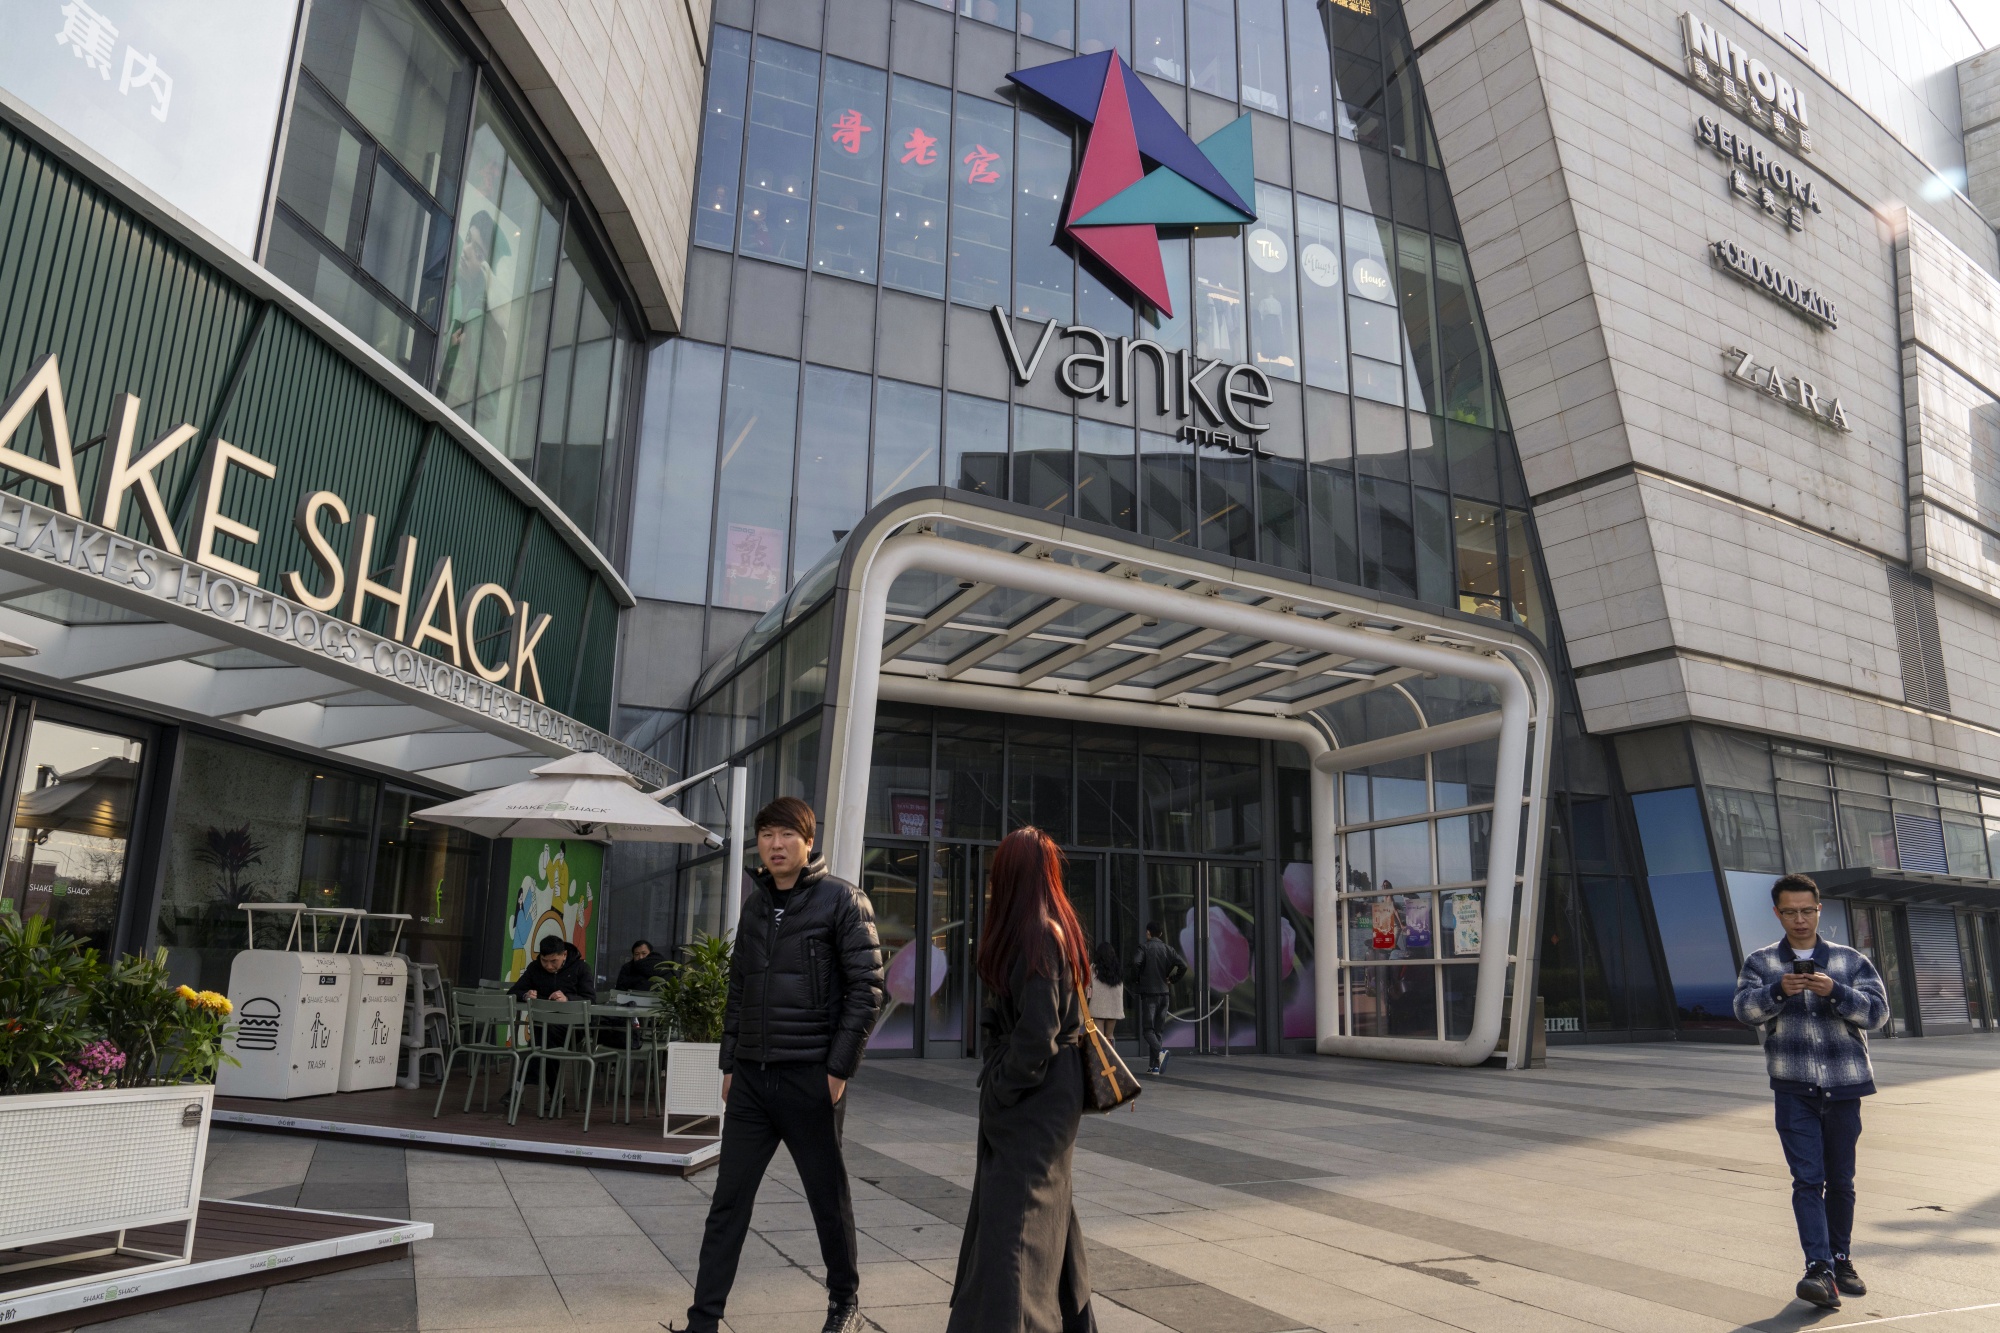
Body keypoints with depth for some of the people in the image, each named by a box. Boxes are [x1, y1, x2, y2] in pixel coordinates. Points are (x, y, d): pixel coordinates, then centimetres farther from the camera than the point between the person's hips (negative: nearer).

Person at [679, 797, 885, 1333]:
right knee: (728, 1200, 5)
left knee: (828, 1198, 10)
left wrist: (839, 1068, -13)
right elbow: (738, 988, 15)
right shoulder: (755, 903, 10)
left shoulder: (841, 899, -7)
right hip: (751, 1078, 5)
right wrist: (729, 1064, 11)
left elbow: (867, 987, -10)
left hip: (811, 1077, -4)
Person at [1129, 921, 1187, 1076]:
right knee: (1159, 1029, 11)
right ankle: (1154, 1066, 11)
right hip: (1164, 992, 4)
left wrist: (1136, 980, -7)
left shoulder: (1144, 948, -5)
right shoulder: (1168, 949, 7)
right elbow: (1183, 965, -4)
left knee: (1147, 1028, -2)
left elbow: (1136, 962, -23)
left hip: (1148, 993, -4)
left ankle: (1160, 1051, -29)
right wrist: (1172, 980, 8)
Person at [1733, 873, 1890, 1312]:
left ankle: (1840, 1260, 28)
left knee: (1841, 1180, 12)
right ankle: (1819, 1271, -13)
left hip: (1844, 1086, 2)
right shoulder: (1760, 963, 4)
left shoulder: (1851, 961, 6)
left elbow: (1877, 1011, -4)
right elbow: (1745, 1009, -9)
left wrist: (1834, 991, -21)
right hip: (1793, 1089, -1)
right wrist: (1778, 990, -28)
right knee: (1807, 1179, -9)